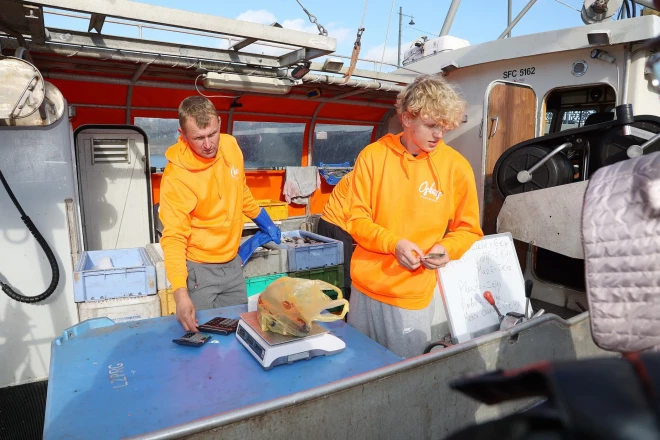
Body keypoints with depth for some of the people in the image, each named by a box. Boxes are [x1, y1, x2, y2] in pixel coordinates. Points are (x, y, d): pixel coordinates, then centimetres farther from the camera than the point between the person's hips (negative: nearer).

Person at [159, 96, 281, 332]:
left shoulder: (231, 147, -7)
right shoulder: (176, 177, -23)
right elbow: (173, 238, -23)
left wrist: (265, 222, 21)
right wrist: (180, 292, -35)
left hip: (232, 262, 5)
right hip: (199, 268, -5)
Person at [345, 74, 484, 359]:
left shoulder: (456, 167, -6)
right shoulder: (373, 156, -6)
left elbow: (468, 229, 2)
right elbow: (356, 219, -4)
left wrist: (446, 248, -18)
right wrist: (393, 243, -20)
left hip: (414, 294, -1)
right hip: (366, 286, 2)